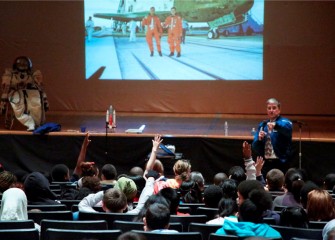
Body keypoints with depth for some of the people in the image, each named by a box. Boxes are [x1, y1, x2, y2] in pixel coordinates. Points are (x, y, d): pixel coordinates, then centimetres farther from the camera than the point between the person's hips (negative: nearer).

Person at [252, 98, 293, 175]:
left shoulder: (284, 122, 0)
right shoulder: (262, 125, 13)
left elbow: (287, 127, -27)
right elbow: (255, 147, 11)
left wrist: (275, 125, -47)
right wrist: (259, 139, -11)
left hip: (280, 163, -4)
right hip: (265, 163, 4)